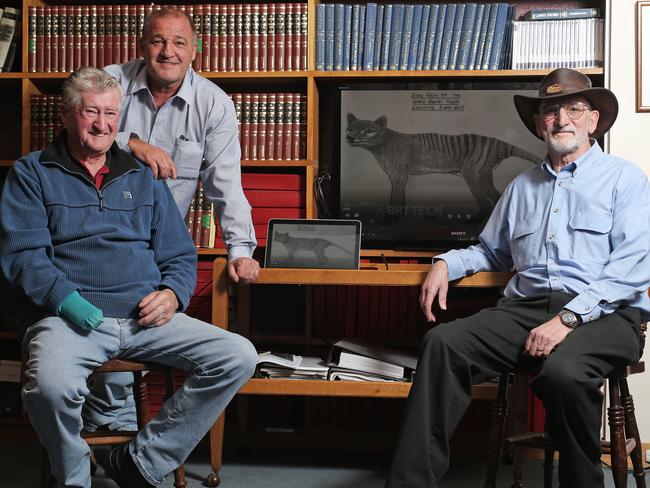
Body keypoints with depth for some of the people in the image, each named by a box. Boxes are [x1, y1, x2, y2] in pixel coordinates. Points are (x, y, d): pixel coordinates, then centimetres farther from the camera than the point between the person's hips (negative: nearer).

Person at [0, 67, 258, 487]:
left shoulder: (142, 177, 22)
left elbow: (180, 254, 21)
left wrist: (172, 293, -2)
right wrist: (65, 298, -18)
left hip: (147, 318, 4)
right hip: (74, 318, -4)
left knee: (239, 357, -17)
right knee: (50, 385, -37)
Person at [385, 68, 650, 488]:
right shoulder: (523, 186, 24)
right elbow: (491, 252, 35)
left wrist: (568, 318, -18)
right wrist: (447, 264, 12)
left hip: (604, 313, -4)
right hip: (526, 307, 5)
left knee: (563, 370, -38)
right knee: (443, 343, -22)